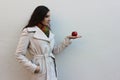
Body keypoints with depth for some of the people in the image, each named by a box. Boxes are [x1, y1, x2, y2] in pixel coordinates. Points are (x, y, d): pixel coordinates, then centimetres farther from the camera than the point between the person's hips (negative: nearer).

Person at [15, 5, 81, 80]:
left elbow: (55, 50, 13)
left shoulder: (49, 32, 11)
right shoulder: (28, 32, -9)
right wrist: (33, 67, -13)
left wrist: (68, 39, 8)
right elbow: (19, 54, -9)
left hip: (51, 70, 6)